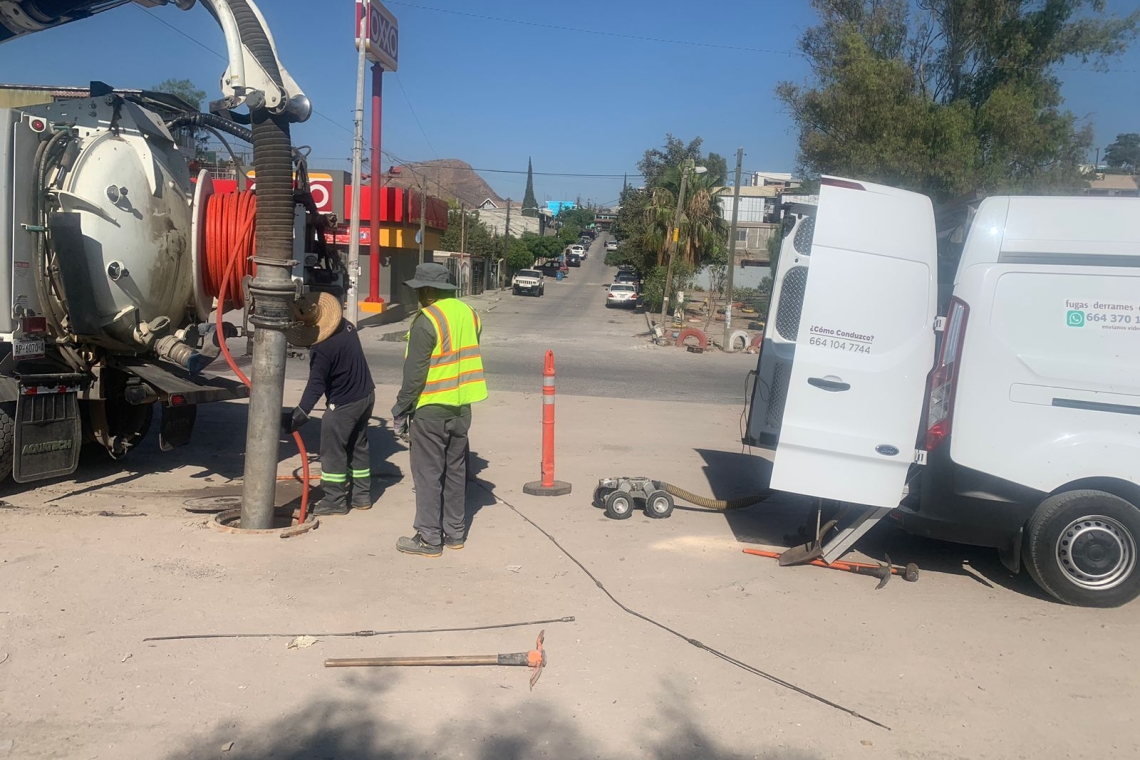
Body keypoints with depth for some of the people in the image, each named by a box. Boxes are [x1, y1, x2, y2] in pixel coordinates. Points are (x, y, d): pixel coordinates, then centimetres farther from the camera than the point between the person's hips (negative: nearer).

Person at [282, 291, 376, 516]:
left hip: (344, 404, -9)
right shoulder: (345, 325, -1)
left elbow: (316, 385, -27)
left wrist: (300, 414, -27)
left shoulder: (321, 348, -25)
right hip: (366, 396, 9)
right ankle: (361, 495, 24)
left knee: (332, 451, 3)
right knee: (358, 446, 17)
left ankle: (335, 500, 9)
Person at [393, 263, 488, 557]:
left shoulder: (426, 321, -16)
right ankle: (455, 533, 24)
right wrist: (460, 391, 16)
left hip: (431, 410, -7)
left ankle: (429, 538, 9)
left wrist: (401, 409, -6)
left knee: (428, 474, 2)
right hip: (462, 407, 7)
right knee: (455, 470, 15)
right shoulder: (468, 313, 6)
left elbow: (414, 373, -16)